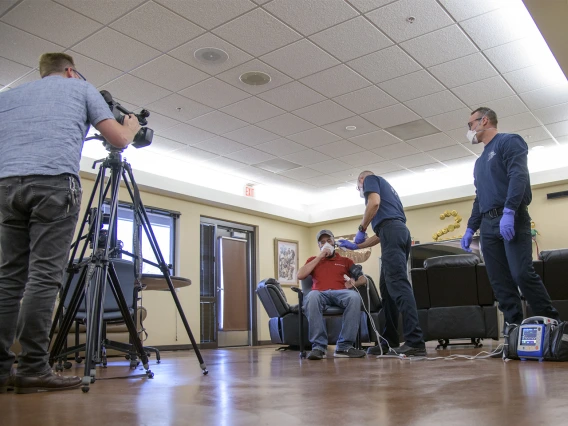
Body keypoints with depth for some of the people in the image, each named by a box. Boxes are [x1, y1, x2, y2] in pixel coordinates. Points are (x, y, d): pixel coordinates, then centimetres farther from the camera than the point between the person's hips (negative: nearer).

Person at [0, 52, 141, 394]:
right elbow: (119, 139, 12)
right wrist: (133, 126, 33)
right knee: (44, 276, -8)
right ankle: (33, 369, -9)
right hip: (55, 183, -5)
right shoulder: (80, 87, 18)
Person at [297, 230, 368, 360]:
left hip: (341, 293, 1)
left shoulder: (345, 260, 27)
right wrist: (319, 257, 8)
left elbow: (363, 278, 19)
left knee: (354, 297, -36)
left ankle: (344, 346, -33)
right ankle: (318, 346, -37)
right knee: (312, 297, -39)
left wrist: (354, 283, -6)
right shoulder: (313, 260, 27)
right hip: (320, 293, 0)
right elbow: (300, 276, 9)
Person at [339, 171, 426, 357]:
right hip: (398, 232, 9)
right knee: (387, 288, 9)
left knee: (398, 286, -16)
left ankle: (415, 341, -22)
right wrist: (355, 246, 36)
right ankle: (389, 340, 9)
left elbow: (374, 202, -11)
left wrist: (361, 229, -1)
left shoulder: (370, 179, 14)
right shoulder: (386, 188, 37)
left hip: (392, 231, -9)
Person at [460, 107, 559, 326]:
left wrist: (509, 212, -24)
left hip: (511, 219, -8)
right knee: (500, 283, 0)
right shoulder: (480, 160, 27)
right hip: (488, 225, 8)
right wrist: (470, 228, 19)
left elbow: (519, 176, -12)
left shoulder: (509, 141, 3)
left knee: (522, 273, -16)